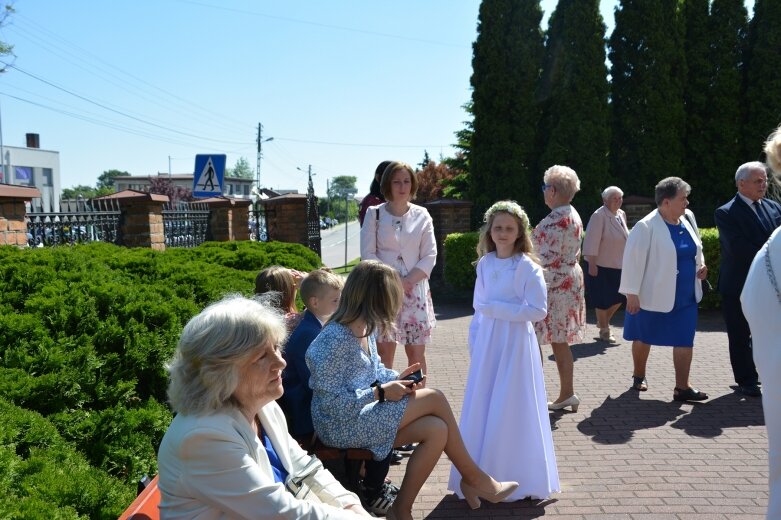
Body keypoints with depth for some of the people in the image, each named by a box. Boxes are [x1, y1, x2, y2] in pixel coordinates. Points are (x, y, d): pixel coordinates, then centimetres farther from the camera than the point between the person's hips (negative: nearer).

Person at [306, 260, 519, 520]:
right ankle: (472, 477, 4)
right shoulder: (335, 339, -23)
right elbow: (332, 402, -23)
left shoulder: (364, 328, 6)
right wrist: (381, 392, -20)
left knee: (437, 430, -11)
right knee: (434, 398, -13)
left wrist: (396, 377, -3)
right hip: (343, 425, -9)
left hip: (364, 413, 9)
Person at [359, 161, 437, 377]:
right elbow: (368, 254, -2)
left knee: (417, 352, 3)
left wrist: (407, 281, -11)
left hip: (415, 290, 2)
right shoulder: (375, 214, 3)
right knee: (384, 351, -2)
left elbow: (429, 256, 3)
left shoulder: (422, 215, 8)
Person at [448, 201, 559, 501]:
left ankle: (517, 479, 14)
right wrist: (474, 343, 7)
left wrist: (496, 309, -15)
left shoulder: (527, 266, -9)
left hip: (515, 344, -5)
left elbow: (538, 310, -14)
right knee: (480, 410, 7)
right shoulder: (485, 263, 8)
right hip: (486, 345, 5)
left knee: (511, 412, 0)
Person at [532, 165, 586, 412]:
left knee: (534, 342, -2)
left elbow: (547, 259, -22)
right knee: (560, 342, 15)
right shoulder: (573, 216, 12)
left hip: (552, 285, -10)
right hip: (570, 280, 10)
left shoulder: (556, 220, -19)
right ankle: (567, 394, 20)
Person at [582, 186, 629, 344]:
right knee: (603, 300, 3)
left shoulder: (621, 214, 8)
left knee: (619, 297, 10)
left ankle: (603, 321, 33)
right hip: (601, 265, -7)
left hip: (618, 265, 7)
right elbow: (592, 242, -20)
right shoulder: (599, 216, -17)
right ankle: (604, 331, 18)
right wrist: (591, 264, -22)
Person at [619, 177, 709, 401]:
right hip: (655, 295, -5)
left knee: (685, 340, 3)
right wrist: (632, 293, -19)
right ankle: (639, 376, 35)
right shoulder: (646, 227, -19)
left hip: (685, 295, 6)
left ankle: (682, 387, 9)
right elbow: (633, 259, -19)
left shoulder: (688, 218, 2)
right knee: (644, 338, 13)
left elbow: (695, 247, 19)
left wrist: (701, 264, 0)